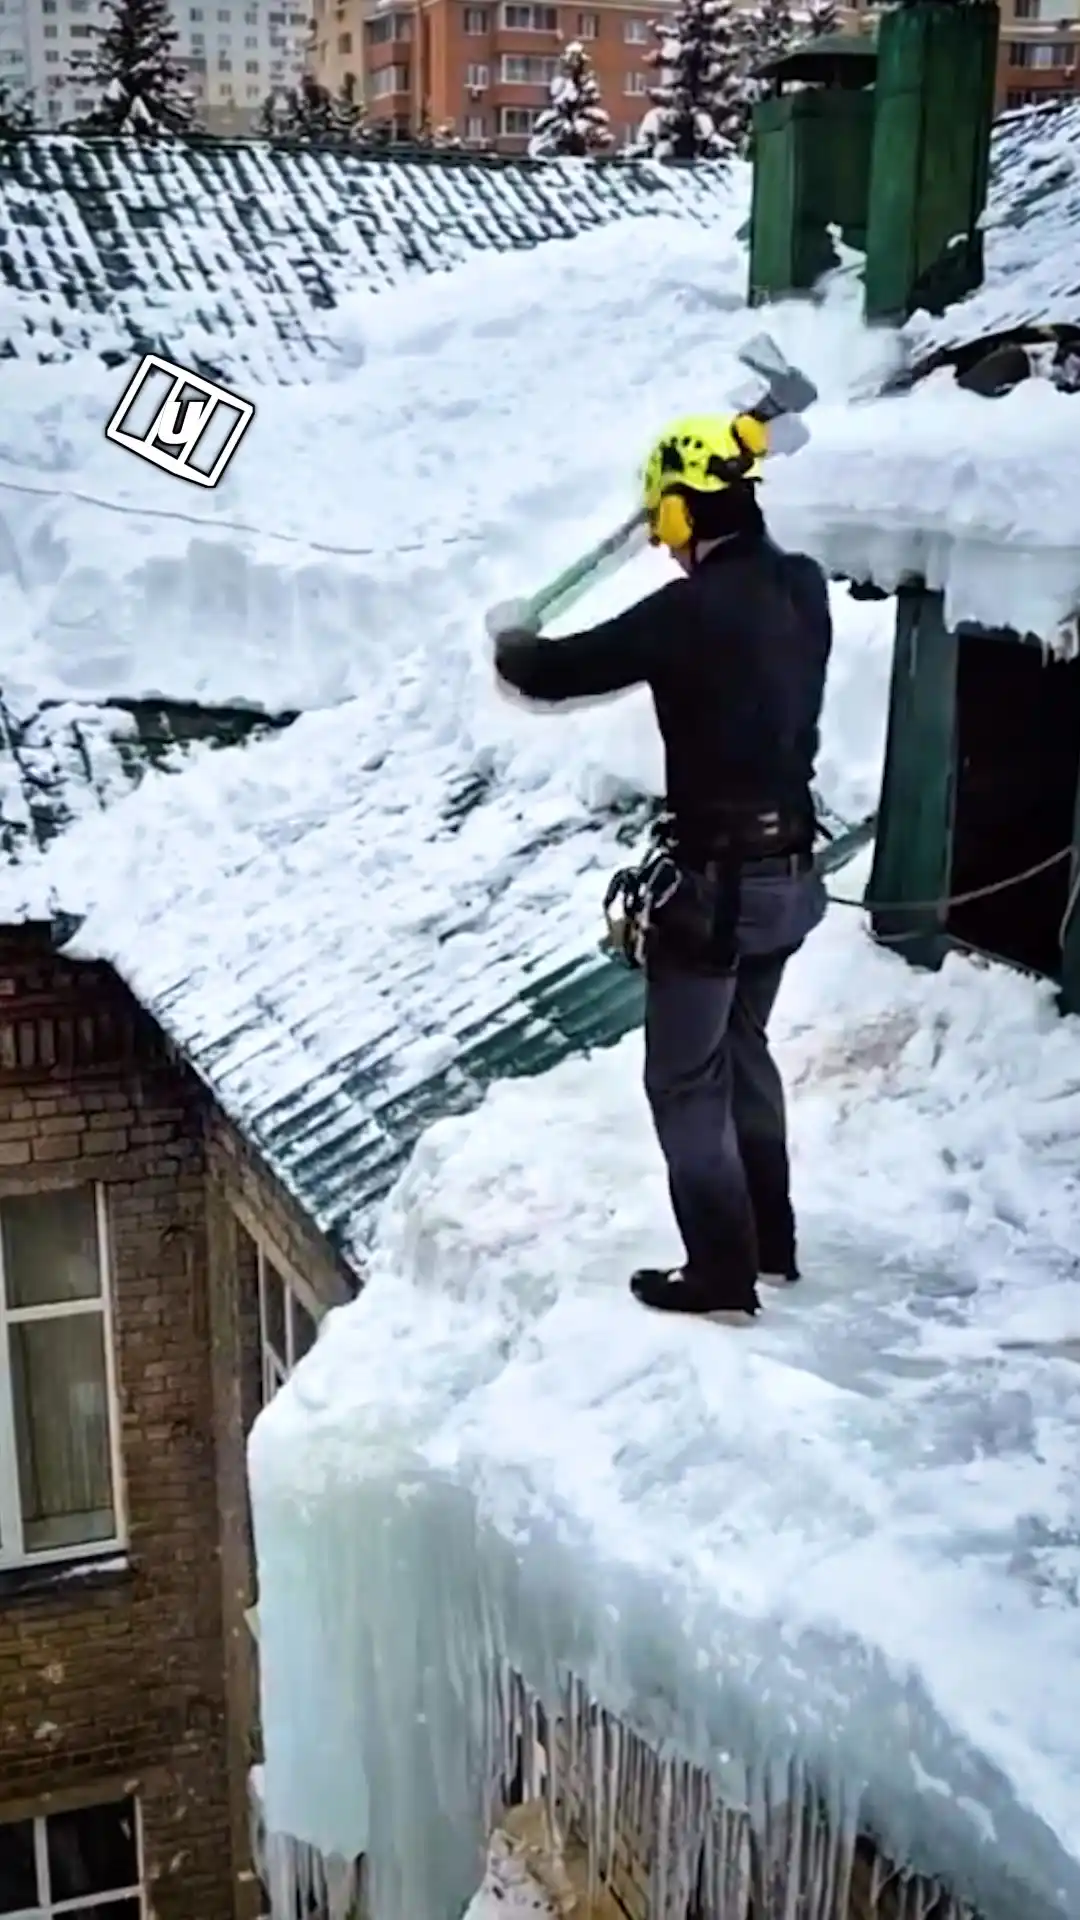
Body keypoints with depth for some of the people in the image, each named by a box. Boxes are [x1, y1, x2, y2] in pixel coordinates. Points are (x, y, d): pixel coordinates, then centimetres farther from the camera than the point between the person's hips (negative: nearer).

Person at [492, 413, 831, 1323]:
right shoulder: (805, 589, 1)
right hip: (789, 871, 8)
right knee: (744, 1053, 24)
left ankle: (722, 1274, 12)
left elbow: (561, 671, -13)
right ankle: (771, 1243, 35)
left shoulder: (689, 612, -20)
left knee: (686, 1081, 6)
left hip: (714, 880, -8)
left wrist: (515, 650, 9)